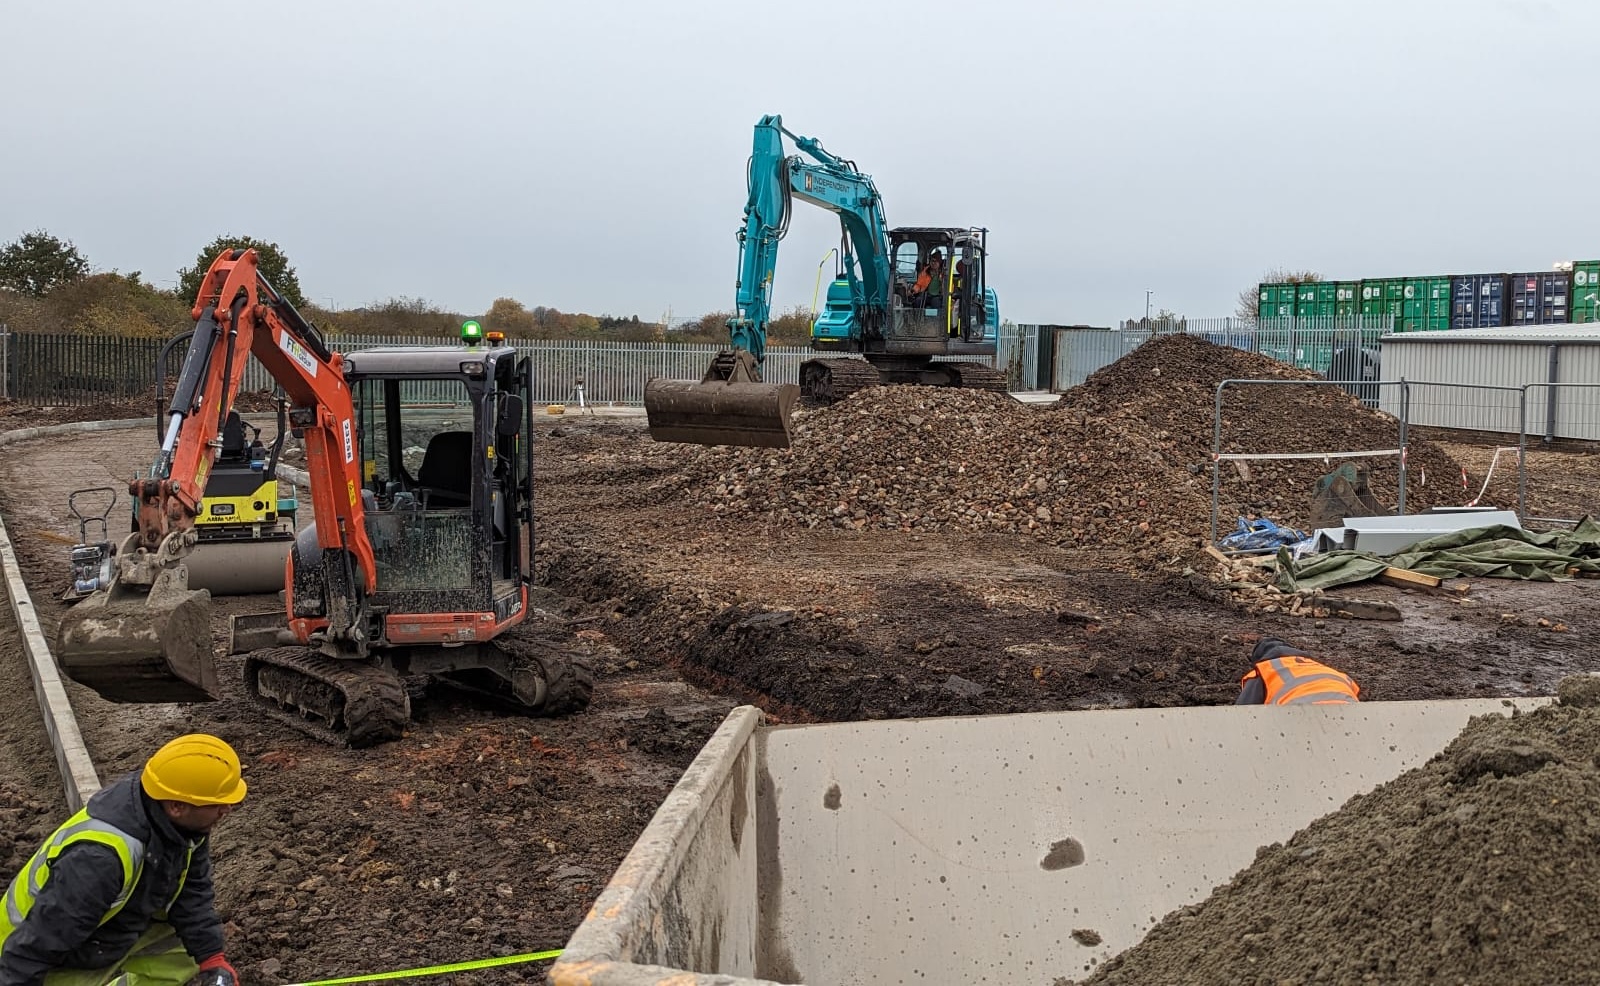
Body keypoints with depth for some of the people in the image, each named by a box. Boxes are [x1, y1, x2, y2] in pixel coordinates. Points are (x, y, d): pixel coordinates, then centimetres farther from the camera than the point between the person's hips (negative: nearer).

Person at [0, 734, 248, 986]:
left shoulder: (181, 822, -15)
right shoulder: (100, 857, -38)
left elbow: (193, 891, -3)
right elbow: (33, 949, -31)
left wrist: (214, 962, -8)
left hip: (118, 933, 7)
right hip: (60, 964, -7)